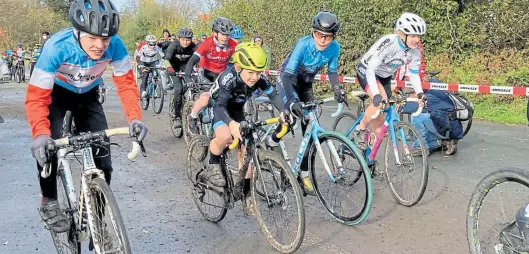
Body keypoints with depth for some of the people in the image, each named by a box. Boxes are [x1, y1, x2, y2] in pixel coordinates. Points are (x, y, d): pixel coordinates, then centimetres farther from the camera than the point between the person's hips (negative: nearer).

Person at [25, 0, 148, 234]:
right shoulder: (57, 47, -37)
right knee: (47, 144, -26)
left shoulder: (115, 46, -32)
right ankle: (49, 202, -2)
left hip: (88, 95, 2)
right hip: (56, 93, -2)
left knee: (102, 157, -6)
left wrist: (134, 118, -37)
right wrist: (40, 133, -51)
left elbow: (126, 83, -21)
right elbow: (36, 97, -34)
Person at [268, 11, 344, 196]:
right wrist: (292, 100, -52)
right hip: (288, 80, -4)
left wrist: (337, 88, -26)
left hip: (306, 84, 5)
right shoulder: (303, 44, -33)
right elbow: (287, 74, -37)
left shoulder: (335, 48, -20)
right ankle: (272, 143, 3)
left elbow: (332, 71, -5)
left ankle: (304, 173, 7)